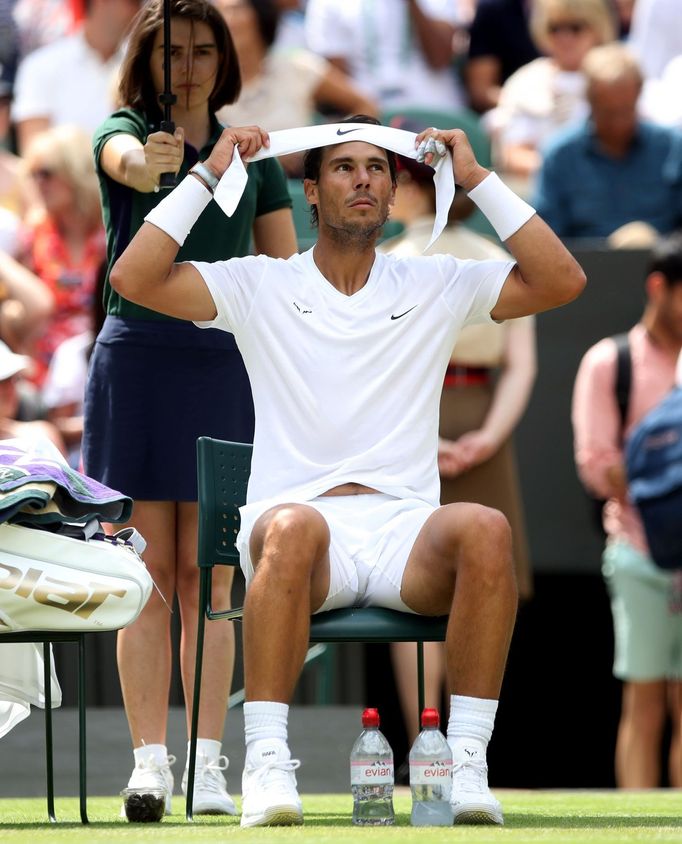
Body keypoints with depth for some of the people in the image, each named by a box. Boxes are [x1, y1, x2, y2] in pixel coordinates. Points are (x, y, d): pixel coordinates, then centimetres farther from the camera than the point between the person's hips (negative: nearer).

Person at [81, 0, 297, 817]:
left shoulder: (252, 155, 11)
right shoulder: (122, 132, 3)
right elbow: (128, 159, -24)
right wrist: (153, 161, -48)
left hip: (224, 366, 2)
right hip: (135, 359, -2)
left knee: (207, 579, 0)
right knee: (148, 577, -2)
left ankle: (208, 764, -1)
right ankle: (149, 759, -2)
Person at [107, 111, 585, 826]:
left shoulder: (436, 286, 16)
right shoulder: (261, 287, 12)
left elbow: (562, 282, 6)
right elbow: (134, 278, 1)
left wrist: (477, 179, 6)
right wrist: (209, 176, 4)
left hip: (404, 536, 2)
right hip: (299, 518, -2)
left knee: (485, 529, -33)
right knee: (294, 526, -40)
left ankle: (466, 761, -31)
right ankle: (266, 762, -38)